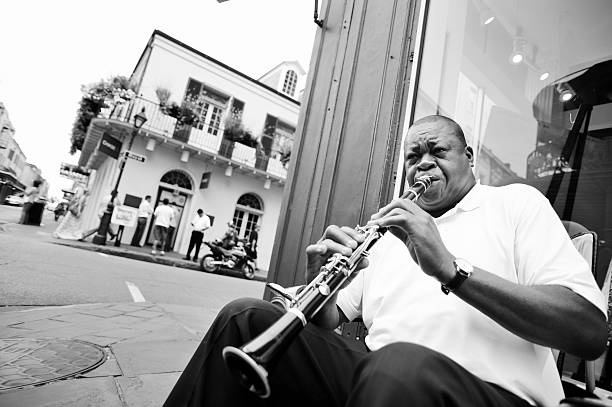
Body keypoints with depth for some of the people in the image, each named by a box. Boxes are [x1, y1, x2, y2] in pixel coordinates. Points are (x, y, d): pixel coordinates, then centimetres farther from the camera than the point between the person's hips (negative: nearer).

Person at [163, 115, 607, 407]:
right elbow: (327, 321, 15)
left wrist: (452, 269, -19)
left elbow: (591, 331, -7)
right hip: (378, 370, 4)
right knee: (245, 318, -10)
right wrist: (321, 279, -9)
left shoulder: (517, 203, 8)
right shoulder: (390, 229, 19)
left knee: (400, 364, -38)